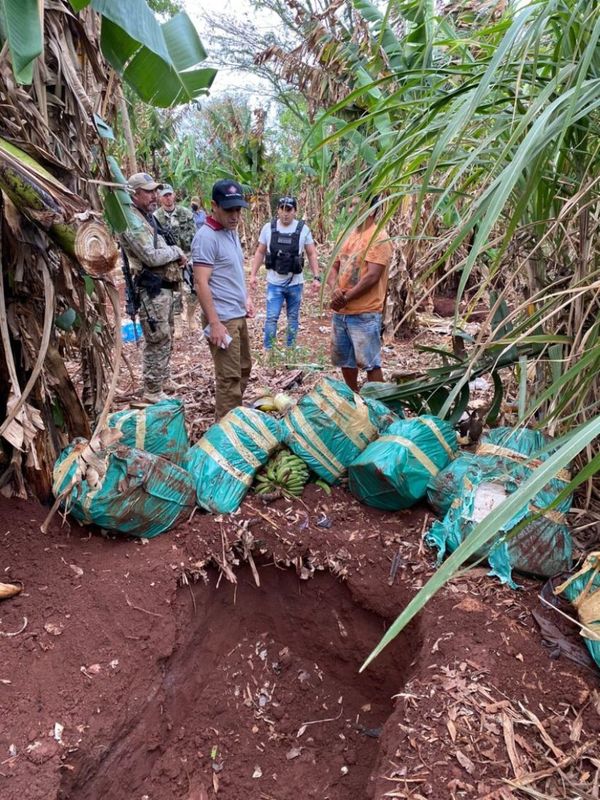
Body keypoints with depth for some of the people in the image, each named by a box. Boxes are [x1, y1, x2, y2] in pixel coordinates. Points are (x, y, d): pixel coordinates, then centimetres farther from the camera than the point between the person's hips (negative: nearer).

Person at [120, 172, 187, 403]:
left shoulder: (148, 217, 16)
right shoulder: (132, 222, -16)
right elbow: (151, 257, -23)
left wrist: (176, 255, 3)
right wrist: (175, 251, -8)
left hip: (163, 287, 10)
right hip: (151, 290, -10)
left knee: (166, 338, 20)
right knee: (158, 341, -5)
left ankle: (164, 380, 35)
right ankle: (153, 392, 5)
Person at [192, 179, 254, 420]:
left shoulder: (232, 232, 10)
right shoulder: (206, 237, -17)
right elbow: (201, 283, -22)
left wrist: (246, 298, 12)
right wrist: (214, 323, -24)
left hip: (238, 315, 10)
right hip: (223, 319, -10)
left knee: (244, 369, 20)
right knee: (229, 377, -3)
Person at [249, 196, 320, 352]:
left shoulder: (303, 229, -5)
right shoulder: (268, 228, -3)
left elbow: (312, 254, 1)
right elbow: (260, 253, 5)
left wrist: (316, 277, -6)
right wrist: (253, 275, 1)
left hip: (295, 283, 1)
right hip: (274, 283, 0)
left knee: (293, 319, 12)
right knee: (271, 318, -2)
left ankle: (290, 350, 26)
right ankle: (267, 350, 10)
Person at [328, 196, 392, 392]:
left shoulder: (379, 238, -11)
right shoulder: (348, 235, 13)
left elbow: (372, 277, -18)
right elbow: (334, 266, 13)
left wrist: (345, 298, -15)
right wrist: (335, 288, -8)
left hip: (365, 314, -8)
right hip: (340, 312, 8)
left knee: (369, 362, -3)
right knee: (344, 359, 17)